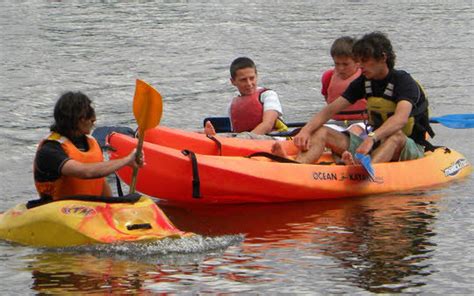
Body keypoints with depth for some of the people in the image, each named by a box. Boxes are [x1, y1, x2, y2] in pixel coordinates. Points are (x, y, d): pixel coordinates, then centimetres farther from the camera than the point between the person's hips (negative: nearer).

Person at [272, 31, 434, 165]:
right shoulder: (364, 82, 5)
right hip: (376, 144, 6)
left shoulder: (403, 81, -16)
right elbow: (330, 109, 0)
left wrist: (372, 138, -51)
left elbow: (401, 118, -35)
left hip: (410, 148, -6)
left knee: (395, 135, -42)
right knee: (320, 132, -10)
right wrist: (306, 129, -18)